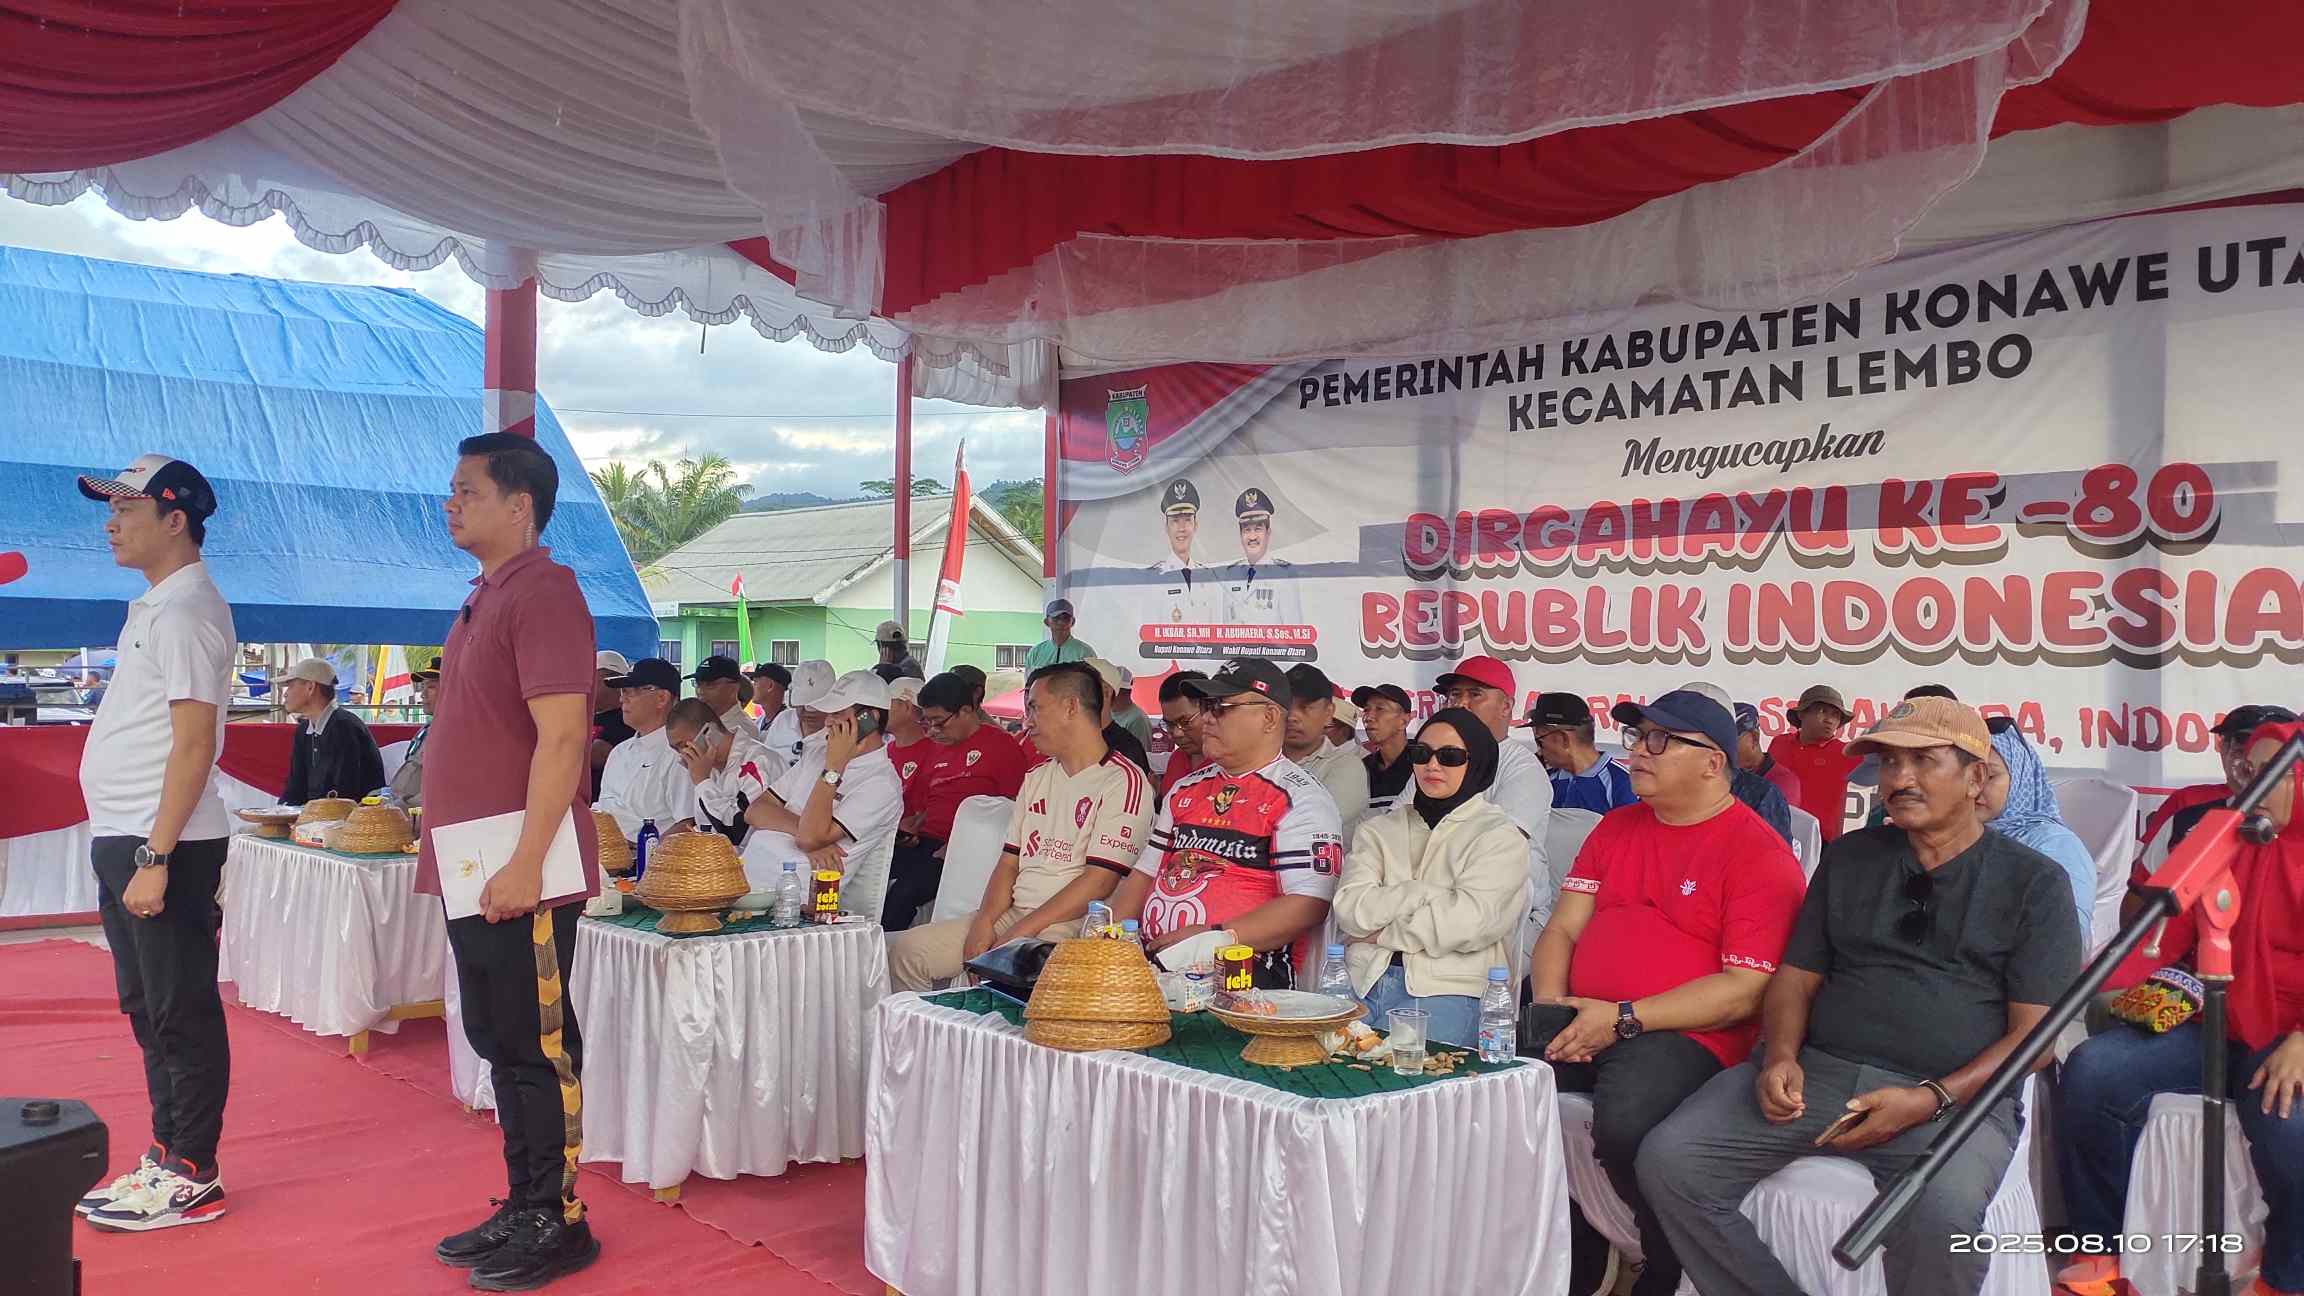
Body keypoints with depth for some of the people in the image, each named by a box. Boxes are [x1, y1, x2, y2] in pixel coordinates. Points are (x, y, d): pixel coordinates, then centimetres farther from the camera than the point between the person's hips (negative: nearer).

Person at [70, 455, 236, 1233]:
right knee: (148, 1007, 16)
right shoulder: (155, 606, 16)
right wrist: (125, 851, 15)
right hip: (122, 838, 10)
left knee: (182, 1013, -1)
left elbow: (194, 743, -20)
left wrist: (154, 857, -23)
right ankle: (167, 1157, 26)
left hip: (163, 844, -10)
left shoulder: (185, 610, -14)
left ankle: (193, 1177, 7)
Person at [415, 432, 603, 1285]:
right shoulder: (484, 597, 16)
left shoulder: (542, 593, -13)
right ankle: (522, 1207, 27)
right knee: (500, 1044, 15)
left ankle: (558, 1223, 11)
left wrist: (524, 864, -24)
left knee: (536, 1047, 0)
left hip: (518, 873, -9)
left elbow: (561, 737, -21)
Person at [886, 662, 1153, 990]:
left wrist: (1021, 932, -16)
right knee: (905, 950, -6)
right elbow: (1009, 862, 16)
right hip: (1012, 913, 8)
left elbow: (1099, 882, -15)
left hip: (1069, 925, -8)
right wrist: (984, 920, -3)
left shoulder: (1123, 781, -7)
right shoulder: (1037, 777, 21)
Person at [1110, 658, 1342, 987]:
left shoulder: (1301, 799, -1)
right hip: (1152, 958, 7)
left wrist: (1217, 940, -18)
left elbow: (1309, 904, -11)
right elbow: (1145, 874, 26)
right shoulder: (1187, 790, 23)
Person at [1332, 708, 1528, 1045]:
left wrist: (1380, 933, -1)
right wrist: (1428, 894, -8)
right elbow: (1349, 908, 2)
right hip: (1365, 981, 3)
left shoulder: (1500, 836, 6)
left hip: (1445, 992, -3)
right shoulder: (1380, 829, 18)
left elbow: (1468, 923, -9)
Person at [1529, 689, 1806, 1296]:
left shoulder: (1760, 854, -5)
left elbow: (1747, 992, -11)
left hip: (1687, 1034, -6)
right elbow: (1563, 929, 14)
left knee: (1624, 1124, -35)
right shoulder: (1616, 828, 17)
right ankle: (1572, 1244, 4)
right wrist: (1550, 1007, -6)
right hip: (1579, 1020, 6)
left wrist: (1623, 1018, -17)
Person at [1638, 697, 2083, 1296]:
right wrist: (1780, 1056, -5)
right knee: (1668, 1161, -19)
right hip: (1817, 1072, 3)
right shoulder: (1849, 857, 18)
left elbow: (2033, 1034, 0)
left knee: (1942, 1211, -37)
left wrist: (1931, 1101, -16)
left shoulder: (2034, 882, 7)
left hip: (1955, 1096, -3)